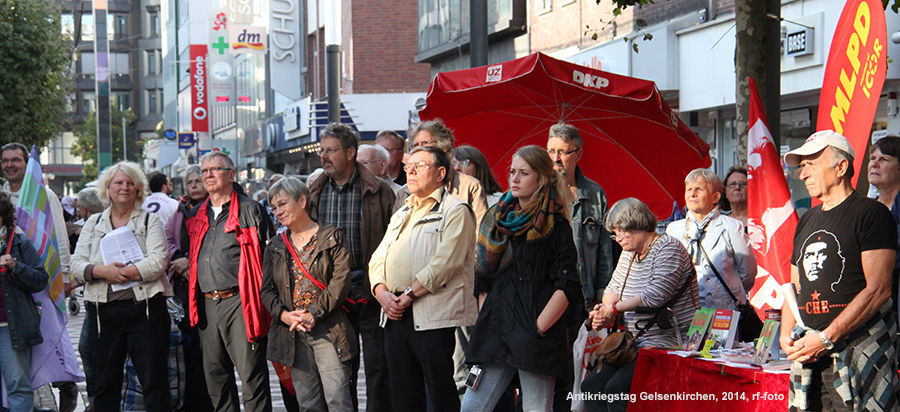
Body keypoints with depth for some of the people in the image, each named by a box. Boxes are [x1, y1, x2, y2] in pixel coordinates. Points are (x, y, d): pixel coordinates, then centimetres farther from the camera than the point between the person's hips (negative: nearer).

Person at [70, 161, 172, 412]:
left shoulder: (150, 221, 7)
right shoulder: (94, 223, 16)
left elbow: (158, 262, -7)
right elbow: (77, 264, 6)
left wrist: (119, 273, -15)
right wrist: (102, 271, -14)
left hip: (145, 309, -3)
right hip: (103, 312, 3)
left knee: (154, 382, -4)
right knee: (105, 384, 7)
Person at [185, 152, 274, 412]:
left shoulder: (250, 210, 0)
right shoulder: (196, 216, 18)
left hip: (238, 301, -6)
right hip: (206, 303, 6)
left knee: (251, 372, -7)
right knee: (215, 374, 10)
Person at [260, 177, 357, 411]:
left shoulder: (331, 237, 1)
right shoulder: (276, 247, 15)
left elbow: (341, 281, -7)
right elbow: (266, 289, 12)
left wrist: (314, 314, -16)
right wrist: (283, 314, -8)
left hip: (328, 329, -4)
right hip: (293, 335, 4)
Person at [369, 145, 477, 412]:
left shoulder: (455, 210, -1)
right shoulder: (402, 215, 24)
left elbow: (445, 261, -14)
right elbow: (378, 259, 17)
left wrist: (409, 295, -16)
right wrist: (382, 292, -3)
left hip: (432, 317, -7)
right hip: (395, 314, 7)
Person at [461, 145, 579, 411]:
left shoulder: (556, 227, -3)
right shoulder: (496, 219, 15)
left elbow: (567, 286, -8)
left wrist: (538, 327, -12)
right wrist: (486, 317, 9)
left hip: (538, 339, -6)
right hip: (496, 331, 6)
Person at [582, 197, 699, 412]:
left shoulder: (668, 247, -11)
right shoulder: (629, 253, 16)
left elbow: (656, 295, -23)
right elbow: (613, 289, 20)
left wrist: (615, 308, -14)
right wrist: (604, 311, -4)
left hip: (668, 344, -9)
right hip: (636, 344, 9)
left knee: (616, 389, -24)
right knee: (591, 386, -3)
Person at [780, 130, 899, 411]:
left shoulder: (871, 213, -5)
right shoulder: (807, 222, 19)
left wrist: (827, 338, -18)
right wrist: (786, 335, 4)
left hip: (859, 347, -7)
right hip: (808, 352, 7)